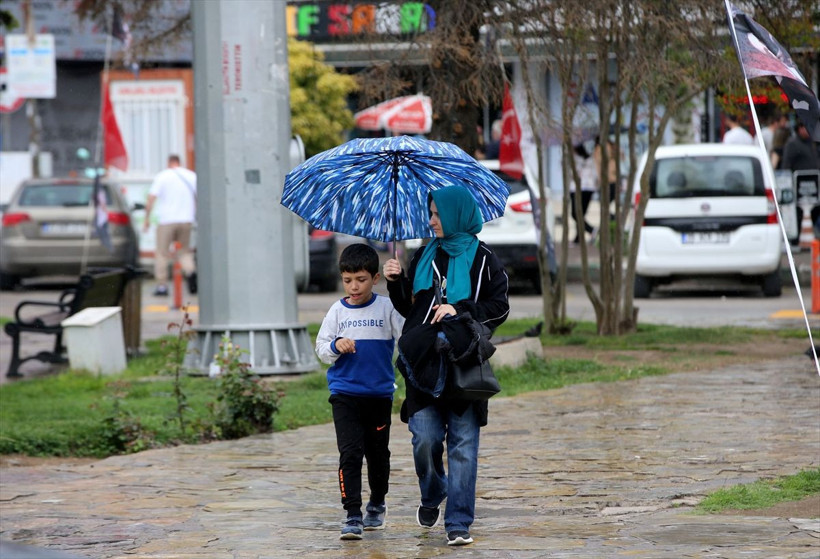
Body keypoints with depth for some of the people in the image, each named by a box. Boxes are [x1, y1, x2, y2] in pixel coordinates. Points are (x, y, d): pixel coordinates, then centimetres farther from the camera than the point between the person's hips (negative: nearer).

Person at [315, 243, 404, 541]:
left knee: (378, 452, 13)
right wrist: (336, 346, -15)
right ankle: (352, 516, -10)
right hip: (344, 393, 0)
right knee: (350, 452, -10)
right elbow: (321, 348, 6)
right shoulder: (337, 311, 2)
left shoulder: (387, 308, -2)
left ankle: (377, 504, 35)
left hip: (380, 393, 0)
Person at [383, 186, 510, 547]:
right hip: (424, 364, 3)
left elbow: (499, 308, -2)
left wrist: (459, 310, -13)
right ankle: (431, 499, 22)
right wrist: (396, 283, 2)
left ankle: (458, 523, 1)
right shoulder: (424, 257, 13)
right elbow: (408, 308, 19)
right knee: (425, 438, -6)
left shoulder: (482, 260, 2)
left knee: (462, 444, -3)